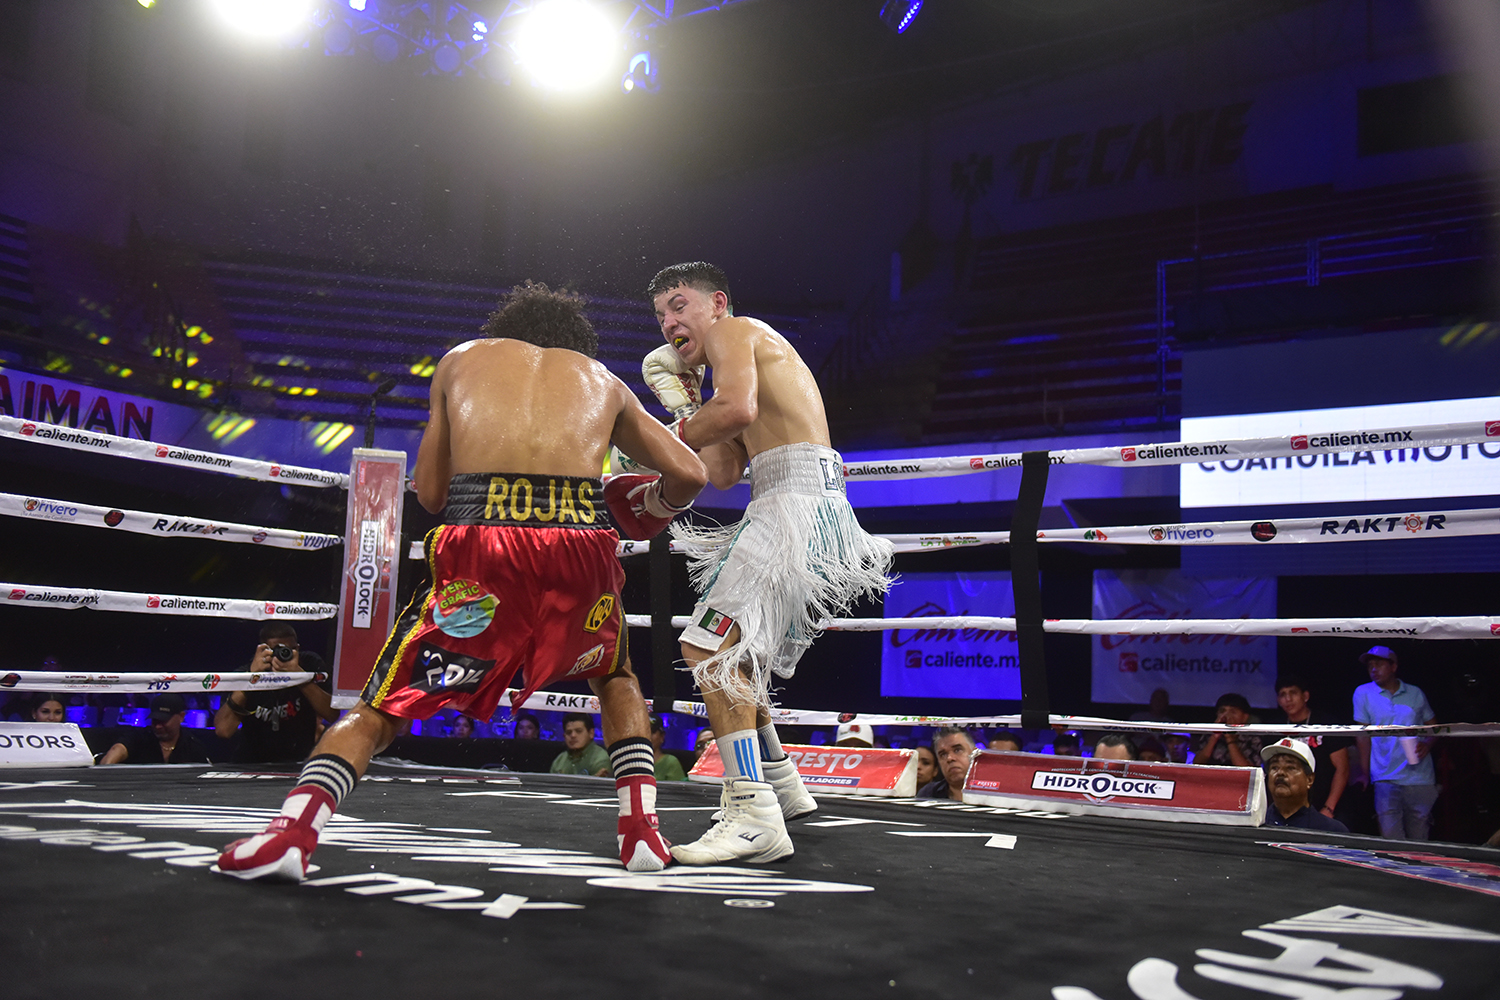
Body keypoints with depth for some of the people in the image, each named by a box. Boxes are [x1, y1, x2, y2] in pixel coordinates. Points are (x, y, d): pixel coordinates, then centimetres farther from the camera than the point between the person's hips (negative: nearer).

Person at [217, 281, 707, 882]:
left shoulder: (462, 358, 28)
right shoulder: (603, 380, 29)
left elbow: (429, 493, 25)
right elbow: (688, 476, 24)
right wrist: (650, 508, 45)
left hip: (478, 538, -1)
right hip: (580, 538, 1)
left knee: (382, 705, 13)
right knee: (615, 678, 30)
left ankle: (295, 825, -6)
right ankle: (641, 830, 19)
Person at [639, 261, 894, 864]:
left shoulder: (733, 330, 2)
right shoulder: (752, 362, 30)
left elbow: (739, 409, -20)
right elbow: (724, 473, 21)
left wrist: (674, 437, -5)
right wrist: (682, 400, 25)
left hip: (797, 495, -10)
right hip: (793, 504, 10)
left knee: (709, 644, -20)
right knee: (730, 652, 20)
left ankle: (753, 813, -26)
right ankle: (780, 783, 28)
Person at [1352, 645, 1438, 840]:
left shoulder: (1415, 693, 10)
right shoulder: (1363, 693, 4)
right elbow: (1363, 736, 4)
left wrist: (1427, 744, -5)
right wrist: (1364, 775, -1)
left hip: (1421, 779, 2)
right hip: (1386, 778, -2)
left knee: (1419, 839, 4)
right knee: (1391, 838, -13)